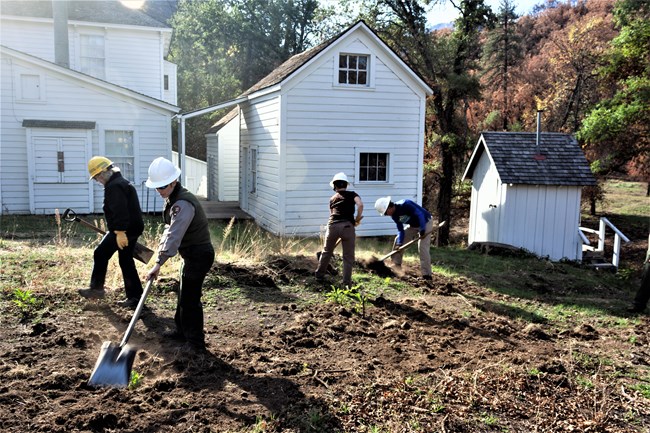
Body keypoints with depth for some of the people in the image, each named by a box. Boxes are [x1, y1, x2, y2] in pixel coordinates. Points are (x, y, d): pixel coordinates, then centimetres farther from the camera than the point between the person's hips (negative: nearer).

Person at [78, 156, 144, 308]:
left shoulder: (114, 186, -15)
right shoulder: (123, 182, 20)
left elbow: (119, 211, -26)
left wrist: (120, 232, -29)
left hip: (123, 229, -10)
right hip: (133, 228, 10)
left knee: (100, 254, 4)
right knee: (126, 261, 13)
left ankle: (96, 288, 14)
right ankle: (134, 296, 13)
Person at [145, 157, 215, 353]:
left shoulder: (183, 204, -26)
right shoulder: (173, 199, 8)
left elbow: (174, 236, -34)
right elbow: (170, 229, 17)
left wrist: (159, 264, -37)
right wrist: (161, 249, 6)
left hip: (199, 255, -10)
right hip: (191, 254, 10)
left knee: (190, 298, -4)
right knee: (183, 294, 20)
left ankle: (196, 342, 6)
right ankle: (182, 331, 36)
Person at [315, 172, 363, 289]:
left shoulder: (332, 199, 23)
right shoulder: (352, 194, 12)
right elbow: (360, 204, -8)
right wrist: (357, 219, 5)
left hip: (332, 226, 3)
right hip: (347, 226, -3)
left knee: (326, 251, 23)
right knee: (348, 257, 7)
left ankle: (319, 274, 38)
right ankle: (347, 283, 6)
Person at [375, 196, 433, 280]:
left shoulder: (405, 204, -30)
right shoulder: (394, 216, -4)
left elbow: (420, 214, -34)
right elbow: (400, 230, -2)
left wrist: (422, 230, -39)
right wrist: (399, 243, -16)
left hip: (425, 223, -8)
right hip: (413, 225, 8)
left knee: (422, 247, -18)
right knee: (398, 240, 6)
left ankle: (426, 274, -14)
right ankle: (396, 266, 15)